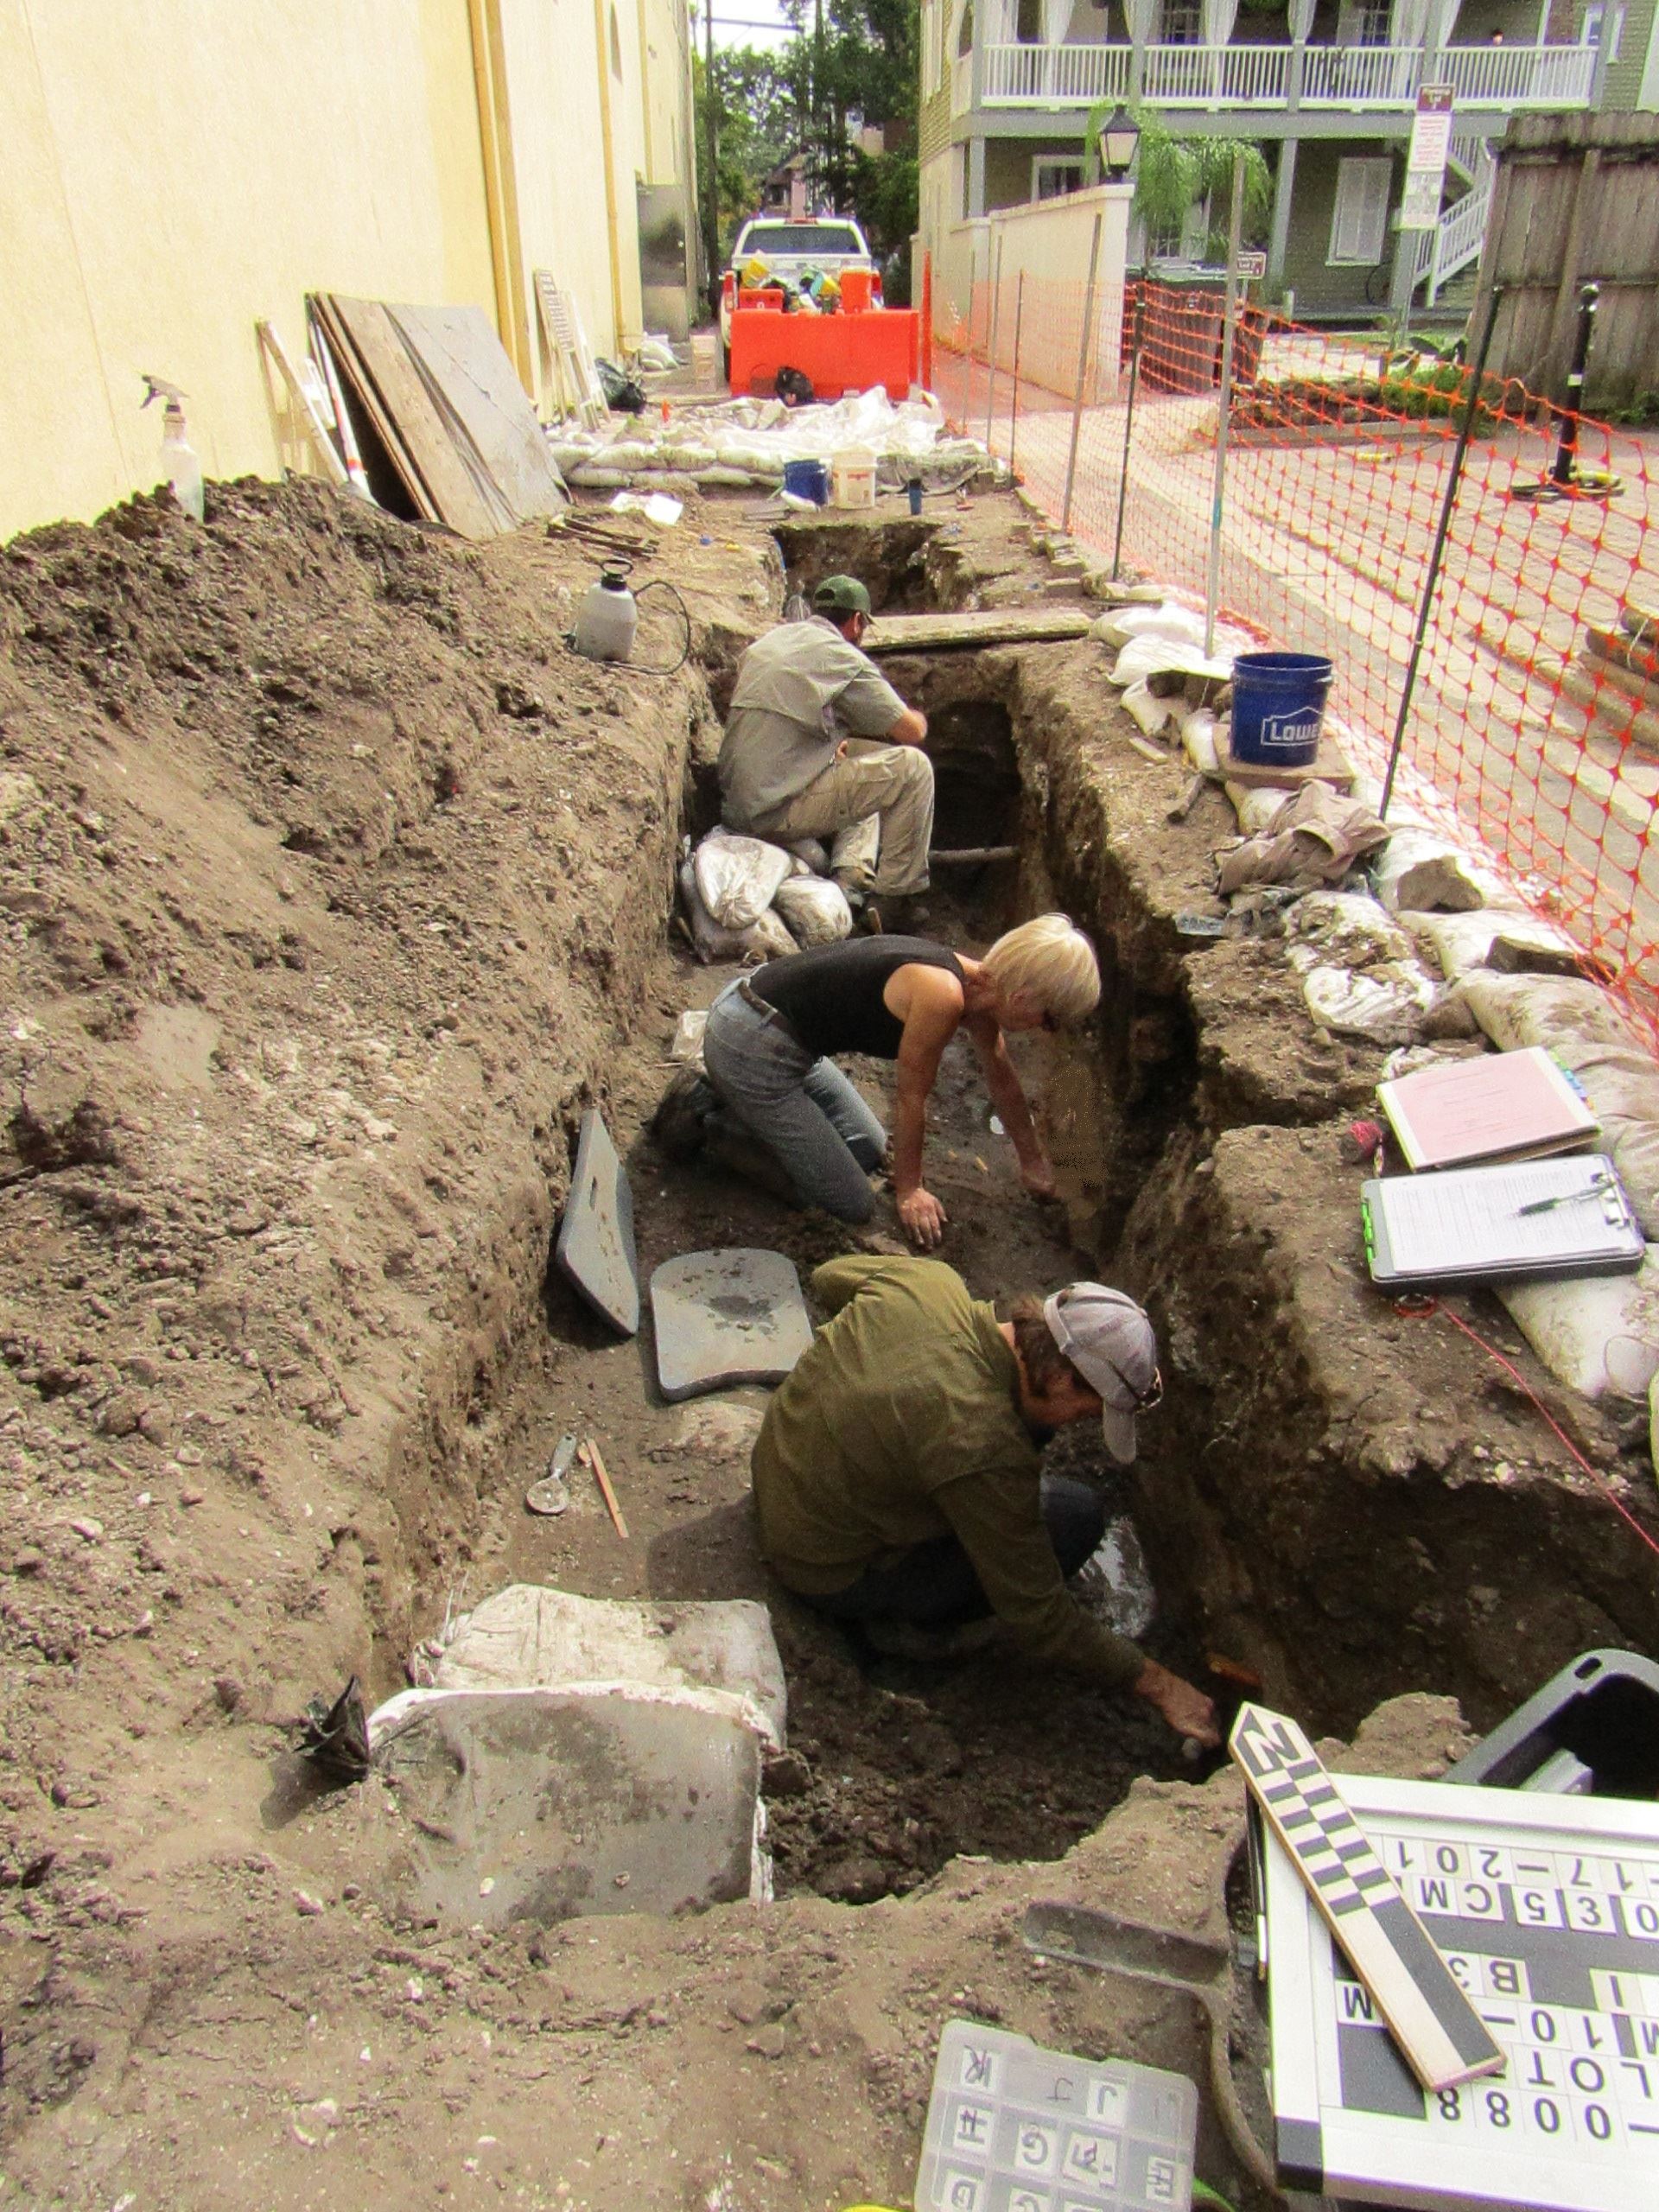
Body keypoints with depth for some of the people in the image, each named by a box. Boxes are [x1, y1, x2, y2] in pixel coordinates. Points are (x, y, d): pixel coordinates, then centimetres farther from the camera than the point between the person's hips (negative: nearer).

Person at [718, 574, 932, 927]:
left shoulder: (768, 642, 16)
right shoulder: (842, 657, -8)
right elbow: (911, 732, -4)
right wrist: (917, 717, 19)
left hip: (736, 808, 9)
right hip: (778, 815, -9)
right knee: (913, 767, -4)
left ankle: (850, 877, 9)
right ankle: (895, 896, 3)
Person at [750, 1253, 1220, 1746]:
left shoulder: (924, 1278, -16)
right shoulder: (984, 1450, -33)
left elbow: (829, 1279, 9)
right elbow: (1041, 1623, -20)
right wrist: (1157, 1683, -9)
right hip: (828, 1575, -7)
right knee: (1077, 1515, -13)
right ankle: (907, 1617, 1)